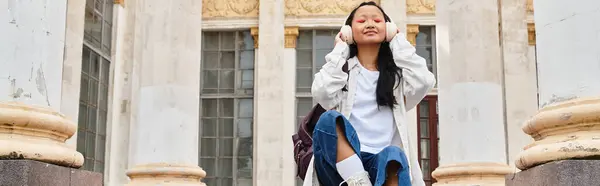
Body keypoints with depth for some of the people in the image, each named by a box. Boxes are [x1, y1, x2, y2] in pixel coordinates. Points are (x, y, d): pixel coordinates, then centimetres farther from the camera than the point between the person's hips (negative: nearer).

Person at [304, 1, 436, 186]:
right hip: (342, 160, 0)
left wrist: (399, 43, 8)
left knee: (394, 156, -36)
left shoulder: (397, 71, 18)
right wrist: (339, 50, 5)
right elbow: (322, 93, -8)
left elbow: (424, 82, -5)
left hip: (382, 162, 0)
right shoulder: (342, 70, 15)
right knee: (329, 120, -31)